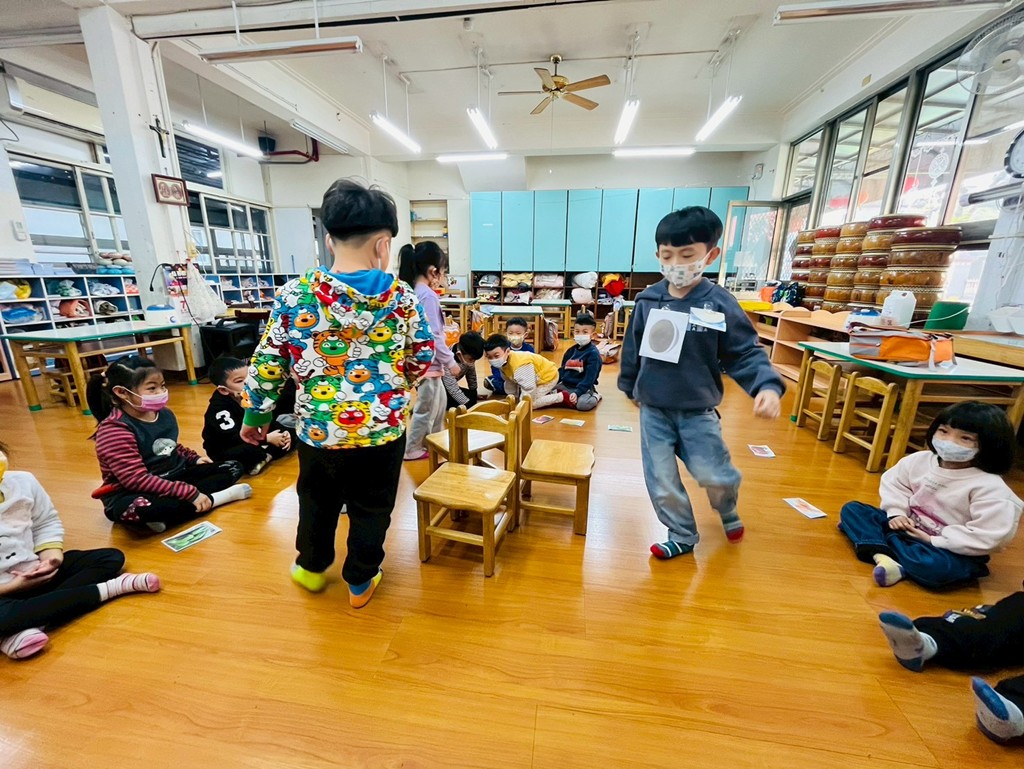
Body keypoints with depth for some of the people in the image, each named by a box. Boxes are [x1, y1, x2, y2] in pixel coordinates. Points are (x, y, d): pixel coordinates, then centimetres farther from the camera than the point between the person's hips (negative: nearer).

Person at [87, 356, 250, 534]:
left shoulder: (164, 414, 3)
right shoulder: (113, 430, -20)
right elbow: (136, 479, -27)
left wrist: (194, 459, 5)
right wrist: (190, 493, -31)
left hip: (173, 478, 8)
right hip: (132, 493, -7)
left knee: (232, 468, 0)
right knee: (138, 509, -42)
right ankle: (214, 498, -23)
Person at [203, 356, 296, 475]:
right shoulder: (219, 408, -24)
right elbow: (233, 439, -32)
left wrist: (283, 432, -17)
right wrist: (267, 438, -32)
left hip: (253, 440, 7)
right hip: (225, 452, -7)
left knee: (291, 434, -3)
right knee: (249, 450, -41)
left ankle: (264, 457, -19)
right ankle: (265, 457, -11)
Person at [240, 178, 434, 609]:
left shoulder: (293, 296, -9)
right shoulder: (402, 298, -10)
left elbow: (267, 366, -3)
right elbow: (423, 361, 1)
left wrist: (255, 417, 12)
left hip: (319, 428, 2)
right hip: (384, 428, -1)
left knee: (317, 500, 26)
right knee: (371, 508, 18)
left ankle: (312, 567, 50)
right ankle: (360, 583, 37)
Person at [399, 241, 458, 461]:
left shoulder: (414, 291, 7)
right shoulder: (428, 296, -21)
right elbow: (433, 336, -24)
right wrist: (450, 362, -14)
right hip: (428, 361, -10)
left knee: (439, 400, 24)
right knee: (426, 408, 6)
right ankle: (412, 449, 22)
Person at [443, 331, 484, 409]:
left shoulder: (468, 357, -14)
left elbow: (471, 375, 2)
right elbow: (453, 390, -35)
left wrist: (474, 394, 8)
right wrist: (469, 405, -36)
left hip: (448, 388, 8)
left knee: (471, 397, -6)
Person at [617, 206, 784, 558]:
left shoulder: (719, 304, -11)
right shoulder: (647, 300, -4)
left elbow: (745, 353, -8)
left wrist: (768, 385, -25)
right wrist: (628, 384, 16)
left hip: (698, 412, -1)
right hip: (653, 411, 2)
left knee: (715, 476, 12)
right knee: (662, 483, 8)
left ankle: (727, 510, 49)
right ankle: (682, 536, 33)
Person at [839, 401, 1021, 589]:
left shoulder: (991, 488, -19)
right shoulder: (920, 460, -4)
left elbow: (989, 536, -22)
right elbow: (893, 484, 8)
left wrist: (934, 541, -20)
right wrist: (897, 513, -7)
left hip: (952, 551, -5)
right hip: (908, 528, 6)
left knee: (935, 567, -39)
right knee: (852, 509, -5)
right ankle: (881, 555, -27)